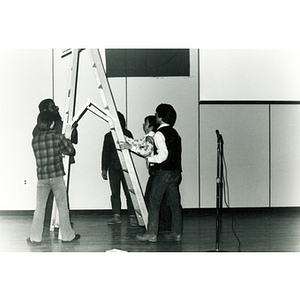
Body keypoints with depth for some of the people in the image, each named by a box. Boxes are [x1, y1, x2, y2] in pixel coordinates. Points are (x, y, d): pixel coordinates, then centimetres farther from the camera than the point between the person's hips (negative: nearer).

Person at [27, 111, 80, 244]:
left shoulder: (34, 140, 4)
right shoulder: (57, 136, -6)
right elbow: (71, 151, 0)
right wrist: (67, 137, 12)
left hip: (41, 178, 3)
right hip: (57, 177, -3)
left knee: (39, 207, 7)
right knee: (62, 206, 7)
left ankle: (35, 237, 8)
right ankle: (68, 235, 15)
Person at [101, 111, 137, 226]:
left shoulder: (127, 134, 2)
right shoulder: (109, 136, 10)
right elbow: (105, 153, 14)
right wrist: (104, 169, 10)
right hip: (113, 168, 3)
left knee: (129, 192, -4)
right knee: (115, 192, 6)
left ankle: (132, 216, -1)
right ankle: (116, 216, 12)